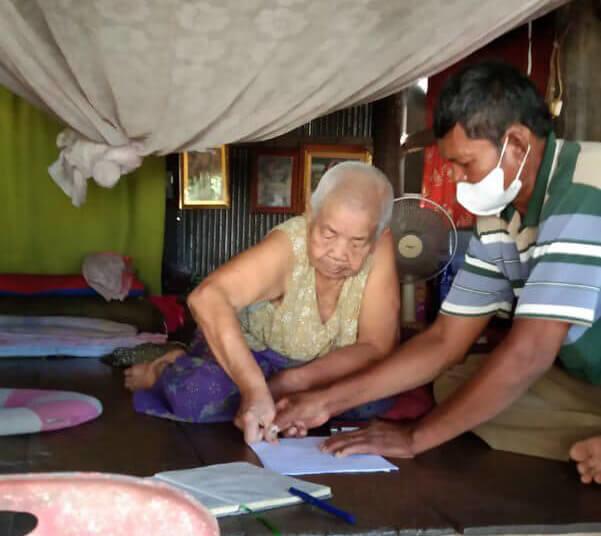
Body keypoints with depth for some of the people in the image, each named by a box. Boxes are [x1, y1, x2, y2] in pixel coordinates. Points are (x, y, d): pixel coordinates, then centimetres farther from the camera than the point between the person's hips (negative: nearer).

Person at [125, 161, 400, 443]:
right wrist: (254, 388, -57)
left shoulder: (380, 246, -23)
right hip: (251, 352, -3)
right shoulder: (288, 244, -31)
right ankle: (166, 372, 3)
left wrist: (291, 383, -33)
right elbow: (206, 298, -46)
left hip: (317, 370, 4)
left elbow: (376, 346, -22)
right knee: (199, 392, -33)